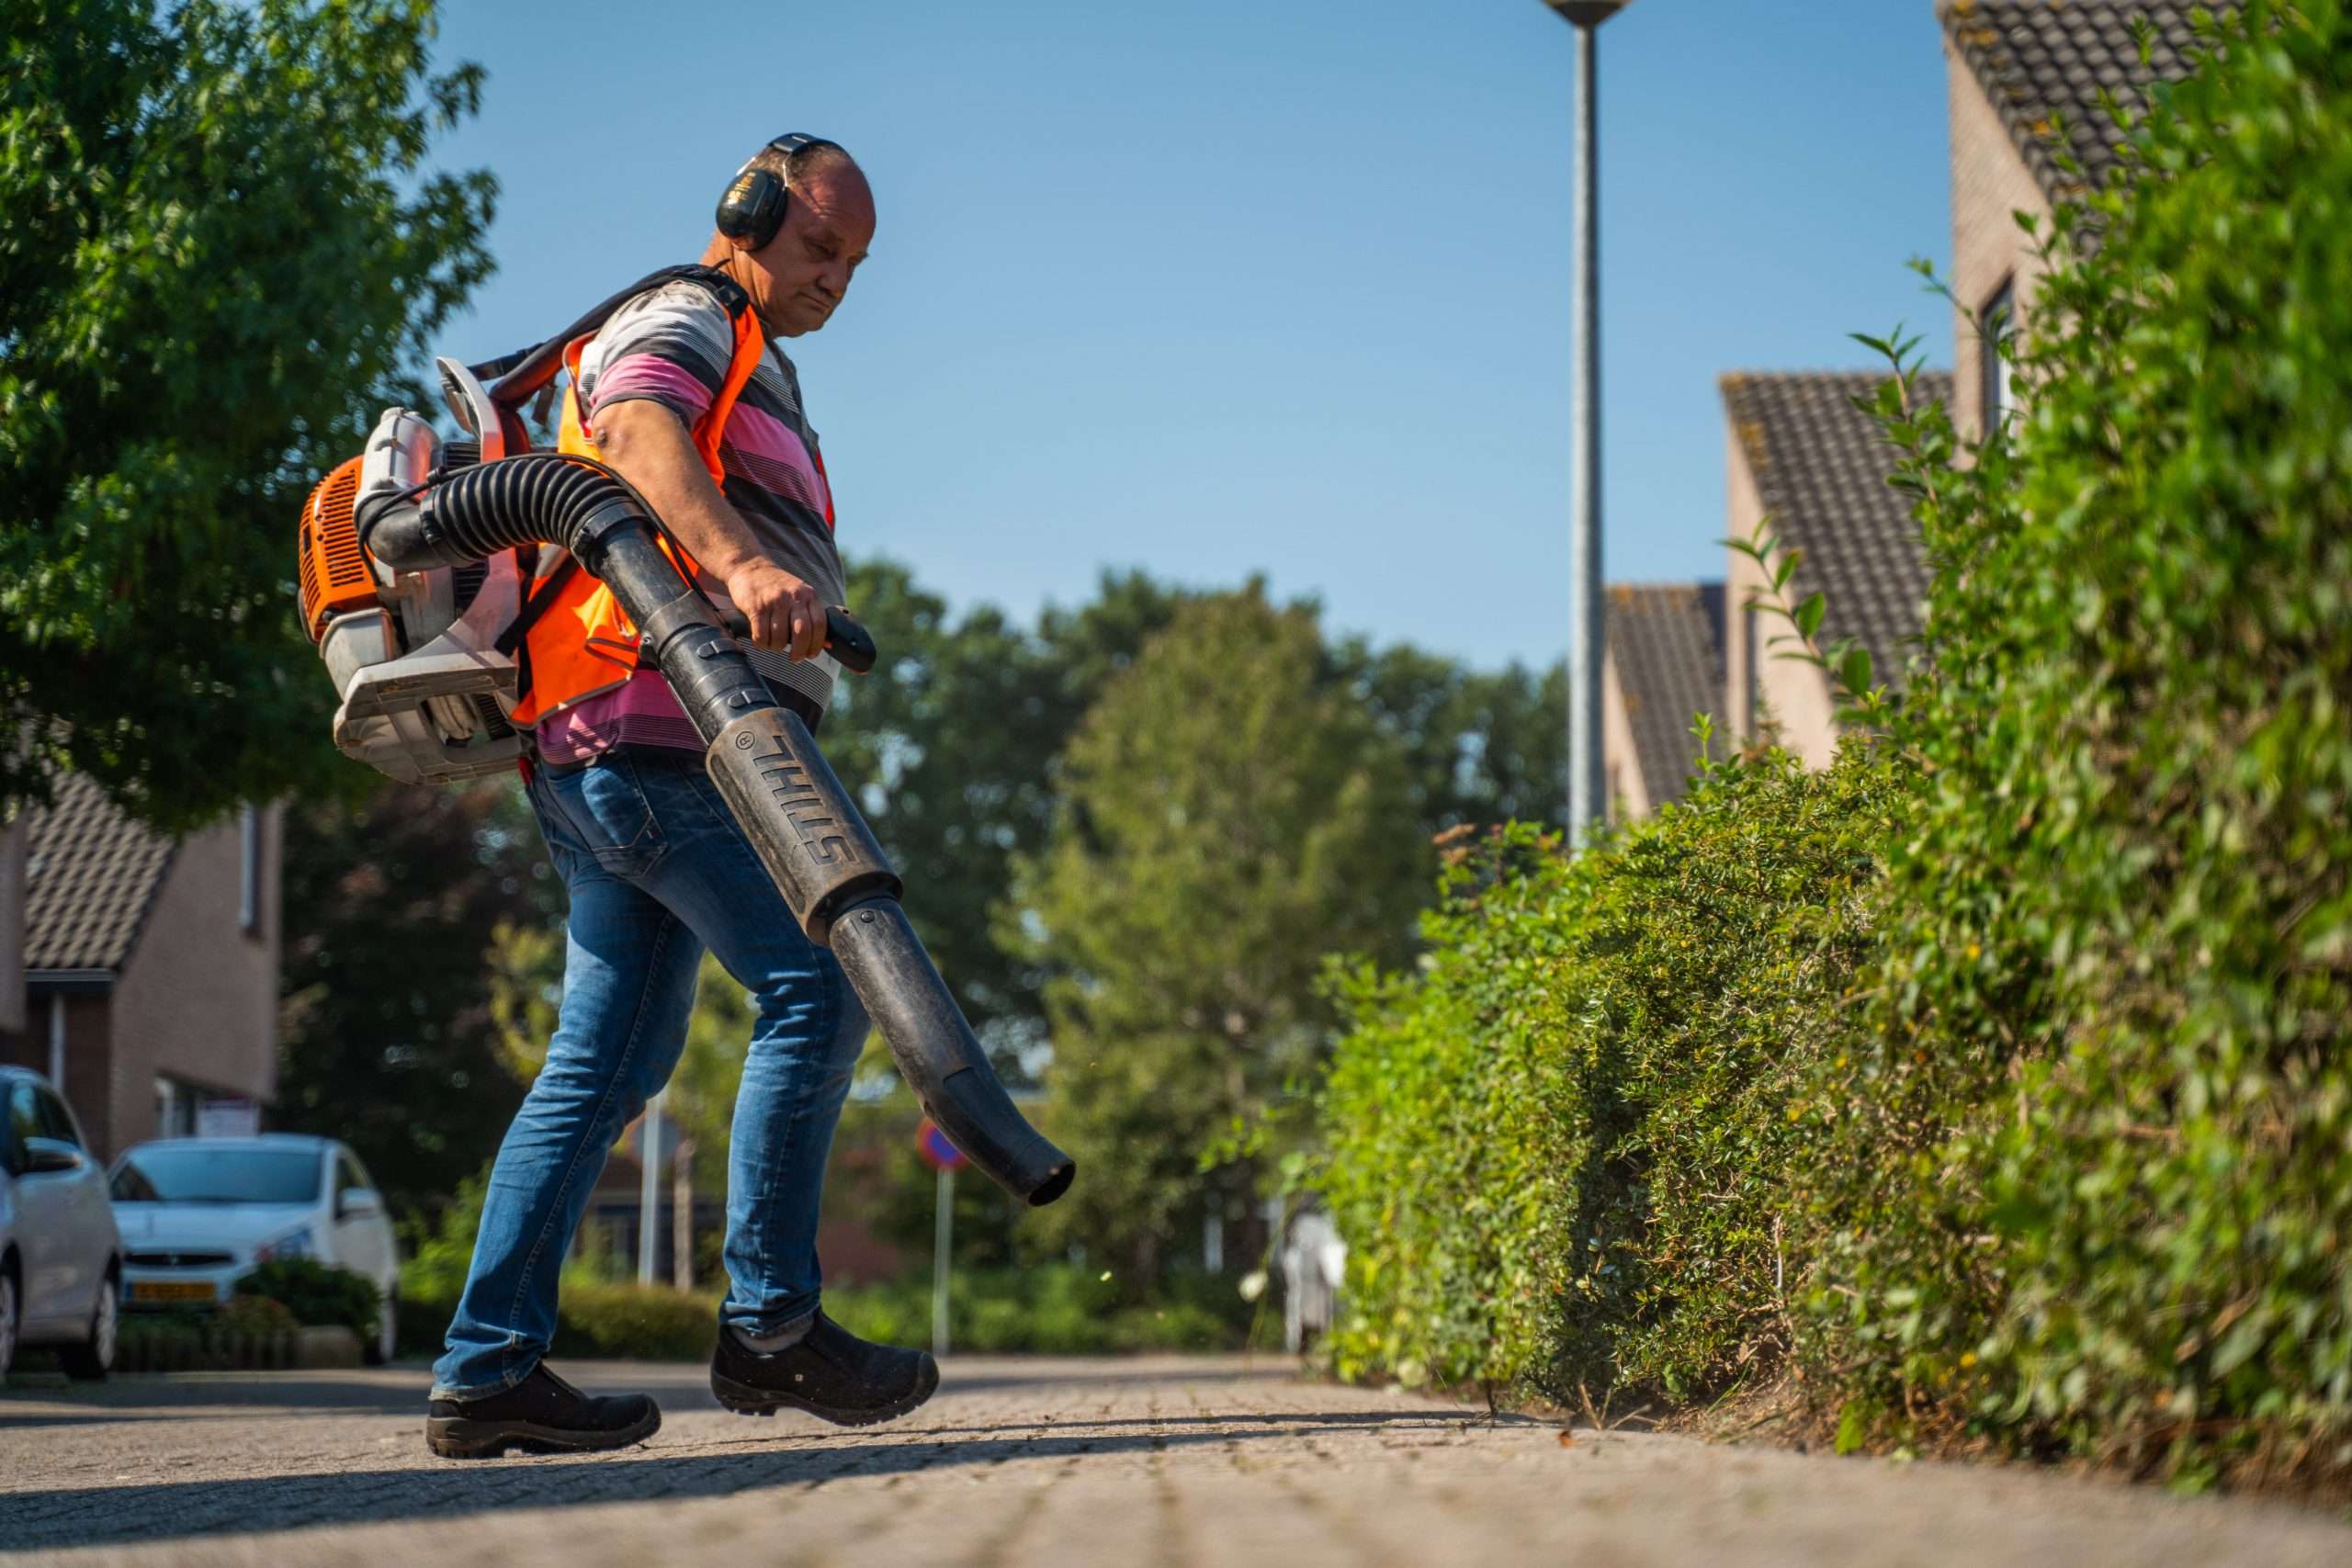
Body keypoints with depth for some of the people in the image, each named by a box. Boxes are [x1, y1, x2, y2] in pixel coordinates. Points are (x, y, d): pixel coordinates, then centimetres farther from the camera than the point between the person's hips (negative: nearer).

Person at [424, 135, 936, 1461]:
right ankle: (772, 1324, -15)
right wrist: (739, 563, -40)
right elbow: (637, 431, -22)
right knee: (817, 988, -15)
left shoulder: (757, 381, 33)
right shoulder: (685, 324, 1)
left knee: (608, 1060, 5)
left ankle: (489, 1366, 3)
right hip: (659, 722, -10)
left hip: (604, 757, 10)